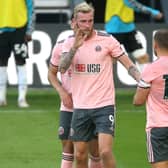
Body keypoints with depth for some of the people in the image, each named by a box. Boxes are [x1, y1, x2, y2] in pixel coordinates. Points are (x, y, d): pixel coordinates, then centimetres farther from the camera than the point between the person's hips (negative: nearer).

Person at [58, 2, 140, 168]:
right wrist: (75, 47, -23)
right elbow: (62, 68, -9)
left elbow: (128, 64, -3)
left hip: (104, 105, -3)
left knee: (105, 152, -16)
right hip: (80, 108, 3)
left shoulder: (107, 40, -3)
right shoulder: (69, 43, 5)